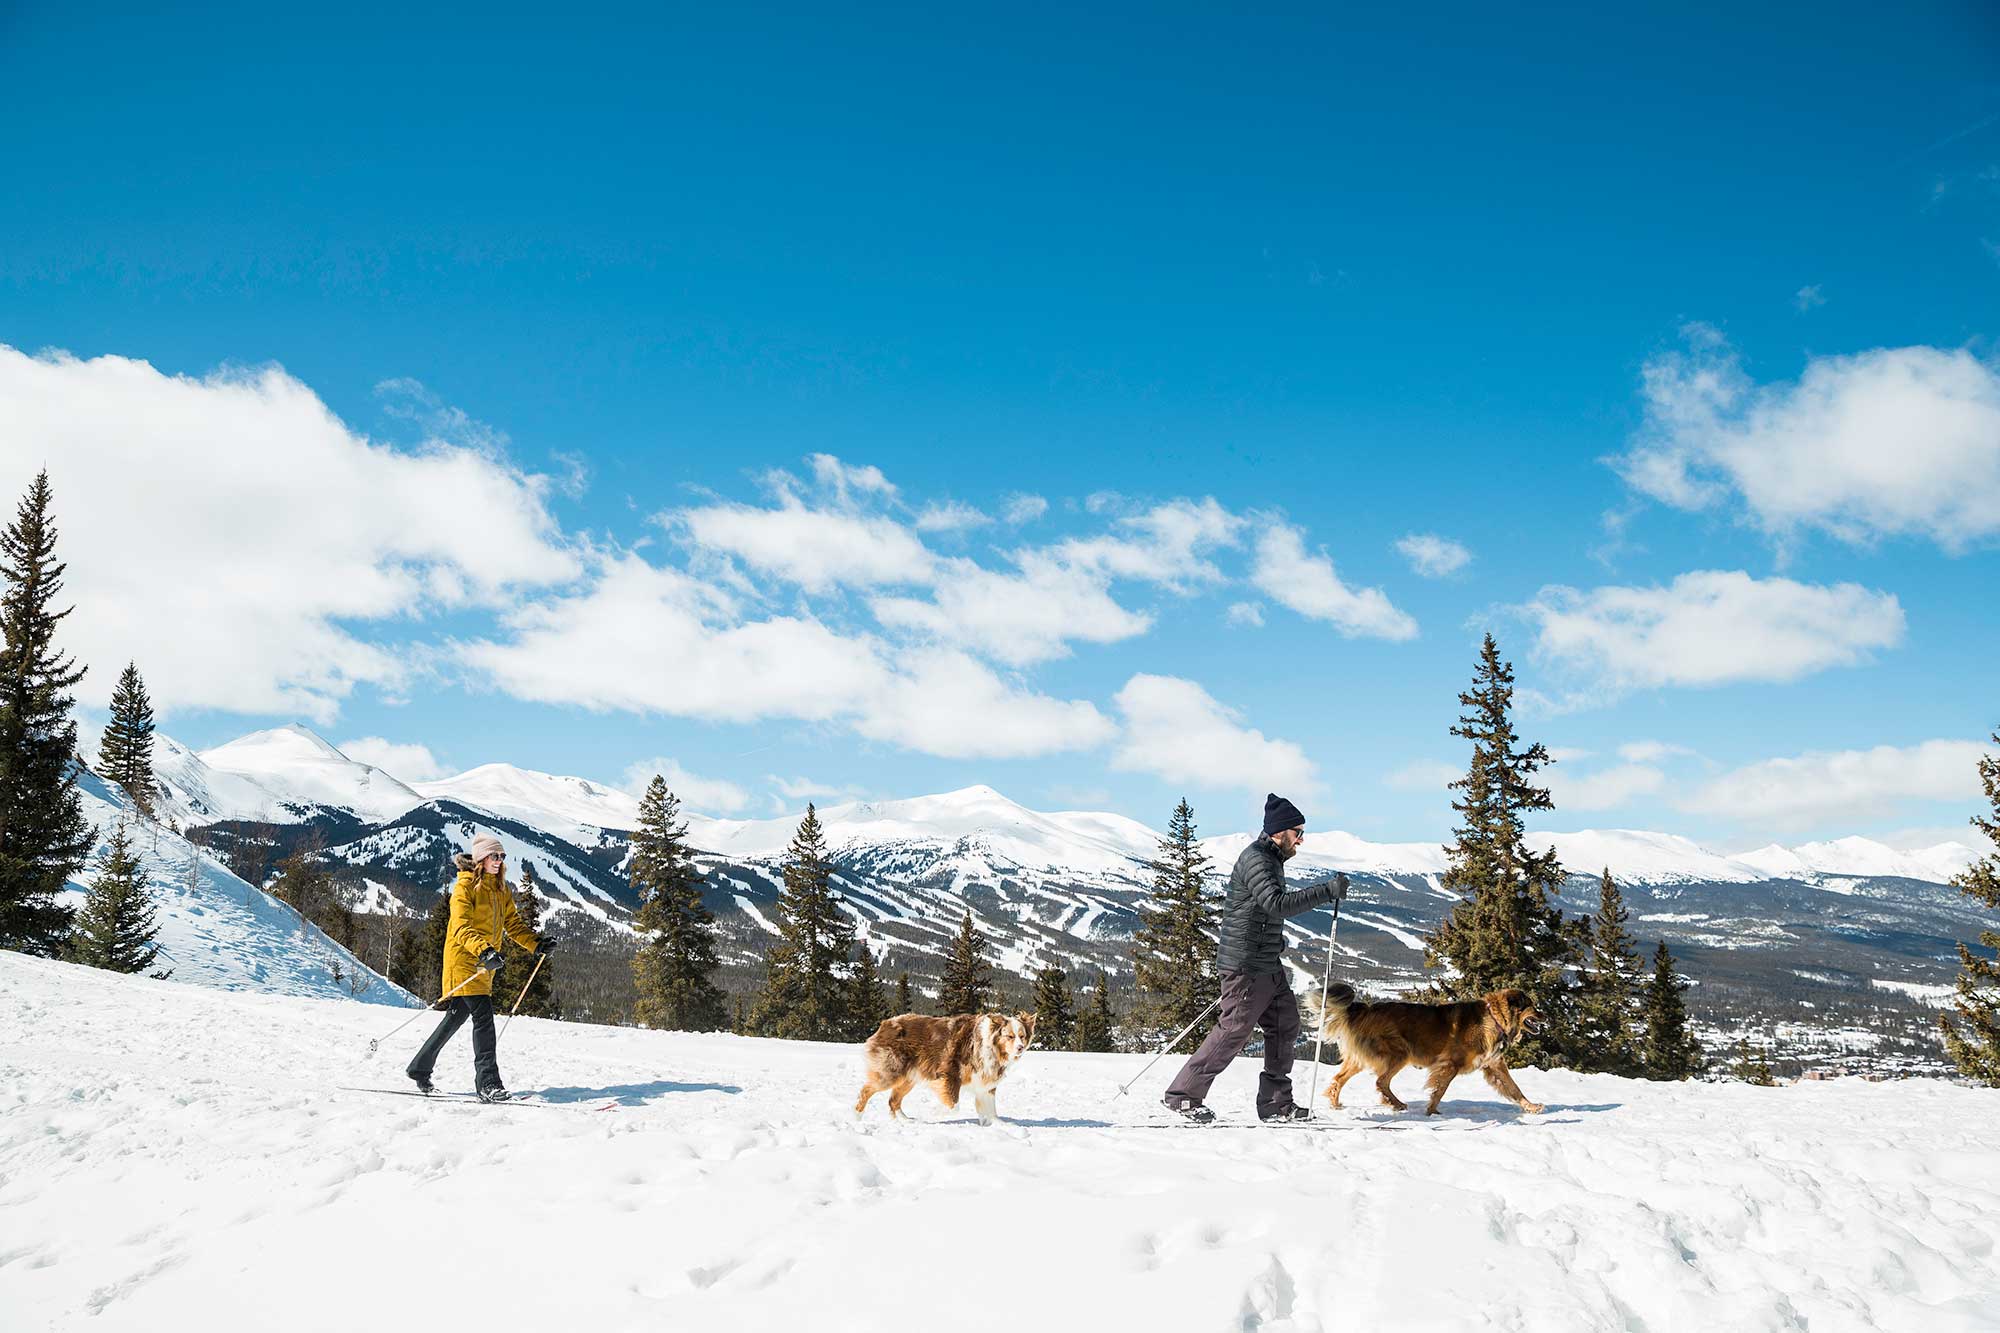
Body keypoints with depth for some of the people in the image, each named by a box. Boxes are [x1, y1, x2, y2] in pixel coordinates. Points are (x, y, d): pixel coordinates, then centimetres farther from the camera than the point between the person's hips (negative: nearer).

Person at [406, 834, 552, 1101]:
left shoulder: (501, 889, 14)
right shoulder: (465, 886, -10)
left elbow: (512, 924, 15)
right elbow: (462, 928, -20)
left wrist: (536, 945, 0)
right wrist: (483, 950, -35)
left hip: (484, 965, 8)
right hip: (463, 958, -8)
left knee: (456, 1017, 14)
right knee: (483, 1016, -15)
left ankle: (420, 1069, 29)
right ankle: (488, 1083, -15)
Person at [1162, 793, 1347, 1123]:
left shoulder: (1271, 860, 17)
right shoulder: (1256, 859, -16)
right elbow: (1277, 905, -28)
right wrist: (1327, 892, -27)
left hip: (1268, 966, 10)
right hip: (1246, 965, -10)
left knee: (1285, 1026, 9)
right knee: (1233, 1032, -6)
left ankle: (1276, 1102, 15)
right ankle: (1184, 1094, 2)